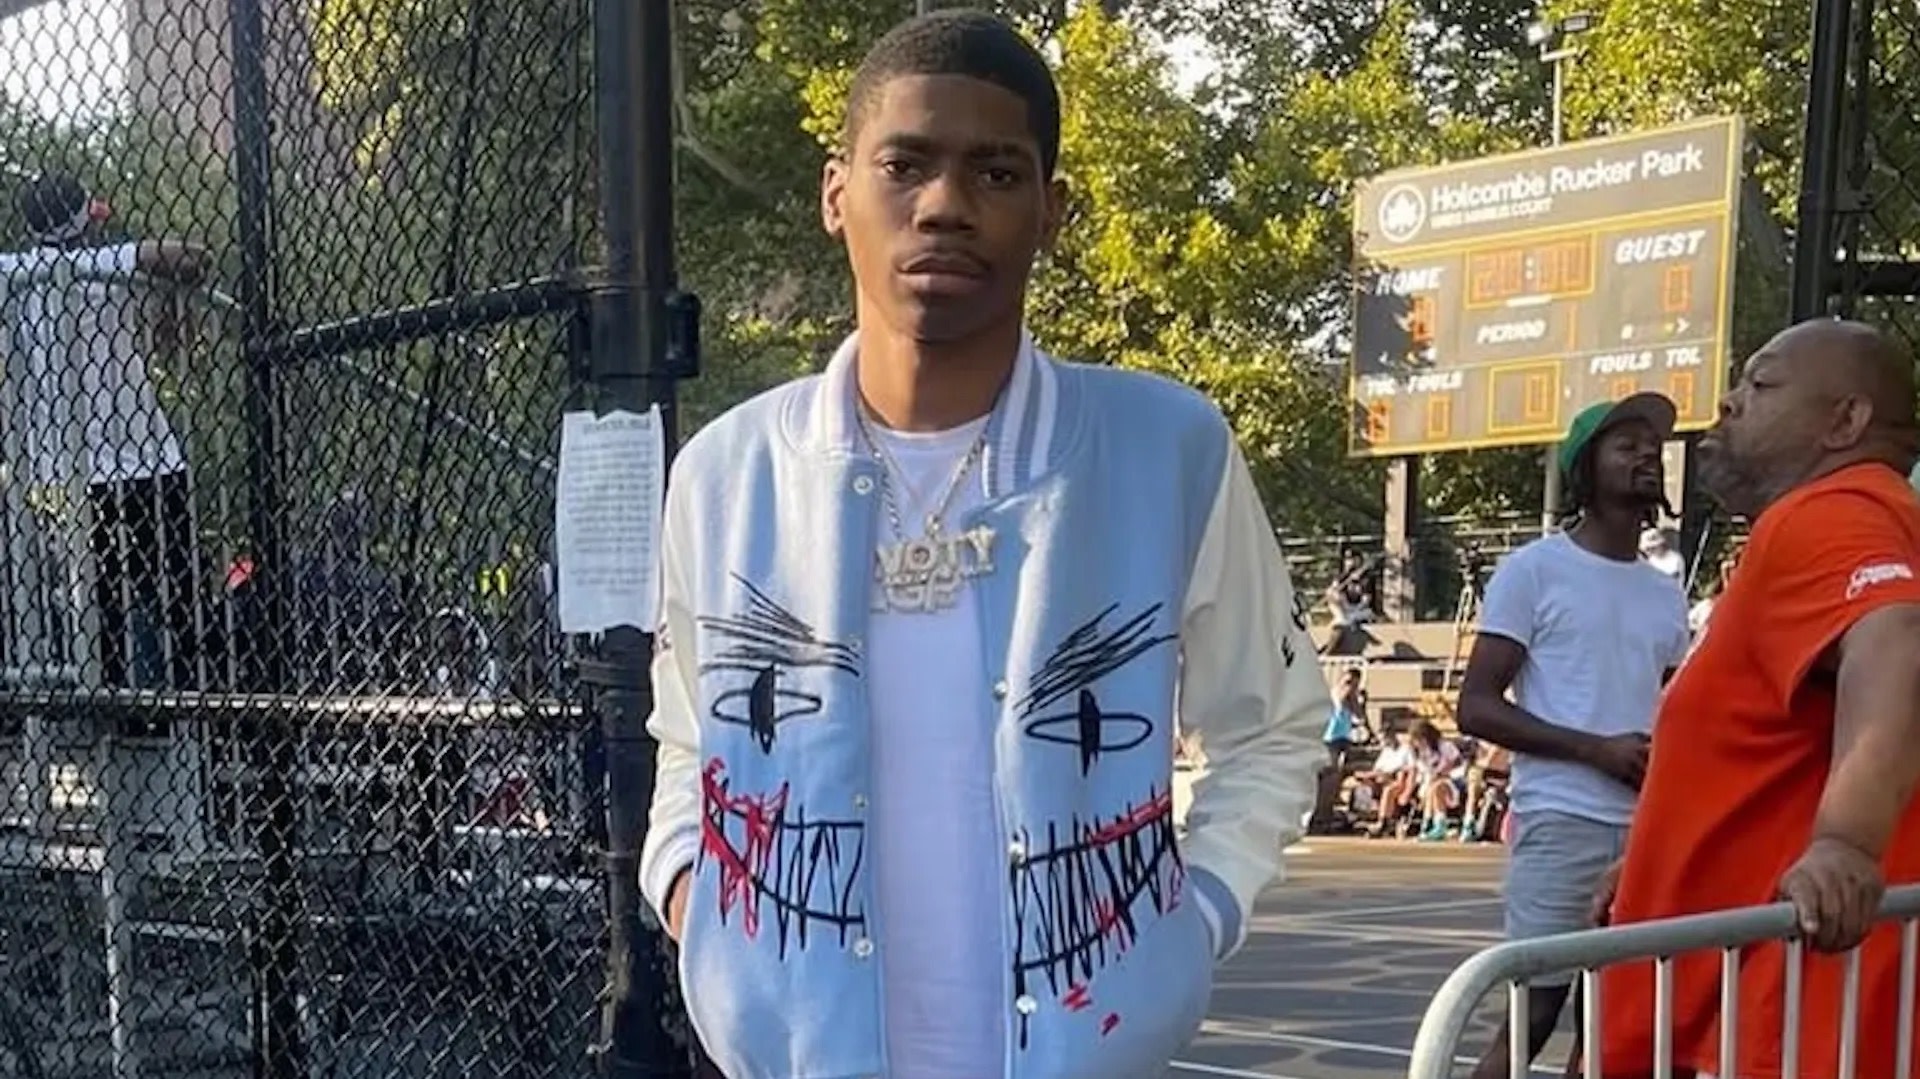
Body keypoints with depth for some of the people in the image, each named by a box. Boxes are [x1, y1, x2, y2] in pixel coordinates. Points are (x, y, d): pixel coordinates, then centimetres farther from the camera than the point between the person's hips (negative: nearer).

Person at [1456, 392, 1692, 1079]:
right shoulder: (1535, 570, -1)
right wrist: (1598, 750, -15)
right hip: (1562, 822, -6)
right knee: (1531, 1016, -6)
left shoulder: (1666, 596, 16)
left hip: (1651, 830, 6)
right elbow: (1476, 707, -7)